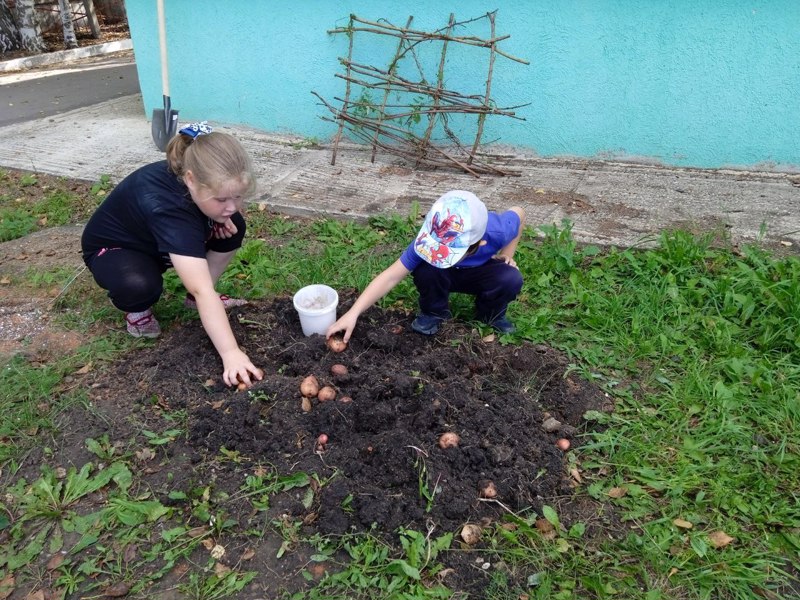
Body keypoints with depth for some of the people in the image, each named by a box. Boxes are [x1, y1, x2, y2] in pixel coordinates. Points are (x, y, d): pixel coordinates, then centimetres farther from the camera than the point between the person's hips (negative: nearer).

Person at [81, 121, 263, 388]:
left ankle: (194, 297, 2)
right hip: (112, 248, -6)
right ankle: (137, 310, -4)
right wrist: (230, 353, -54)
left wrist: (222, 218, -20)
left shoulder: (204, 179, -23)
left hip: (165, 245, 7)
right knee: (140, 286, -40)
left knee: (233, 228, -15)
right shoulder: (166, 206, -43)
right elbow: (202, 290, -49)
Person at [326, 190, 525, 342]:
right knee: (425, 271, -36)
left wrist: (506, 254, -13)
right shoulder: (429, 240, -38)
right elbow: (391, 277, -39)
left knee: (511, 279, -32)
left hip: (483, 273, 1)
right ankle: (434, 313, -4)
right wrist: (352, 313, -46)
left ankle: (491, 314, 2)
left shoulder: (497, 231, -38)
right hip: (443, 276, -1)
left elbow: (518, 213, -13)